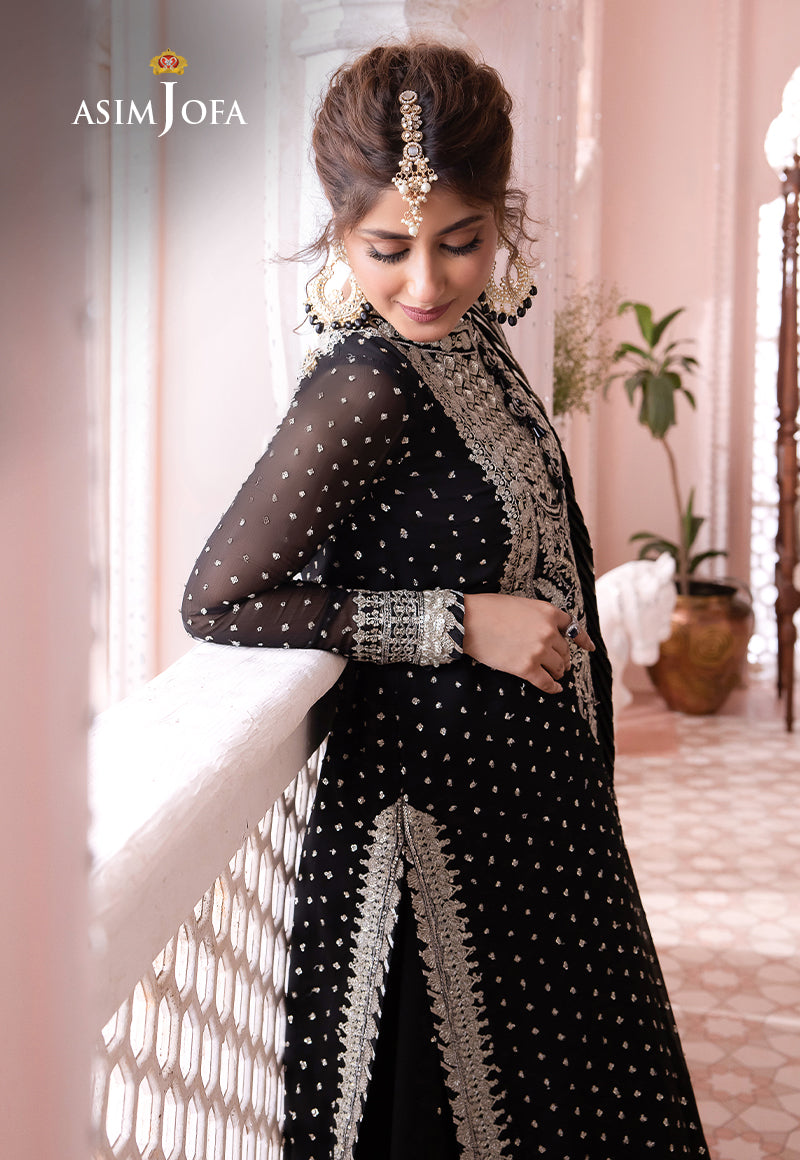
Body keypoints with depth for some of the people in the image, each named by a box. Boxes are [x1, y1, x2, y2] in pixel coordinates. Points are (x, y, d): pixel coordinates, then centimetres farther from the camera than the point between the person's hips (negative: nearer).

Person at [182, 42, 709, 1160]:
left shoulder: (471, 338, 1)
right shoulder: (366, 387, -24)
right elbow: (219, 600, -21)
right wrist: (458, 624, -22)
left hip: (531, 794, 9)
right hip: (442, 810, -8)